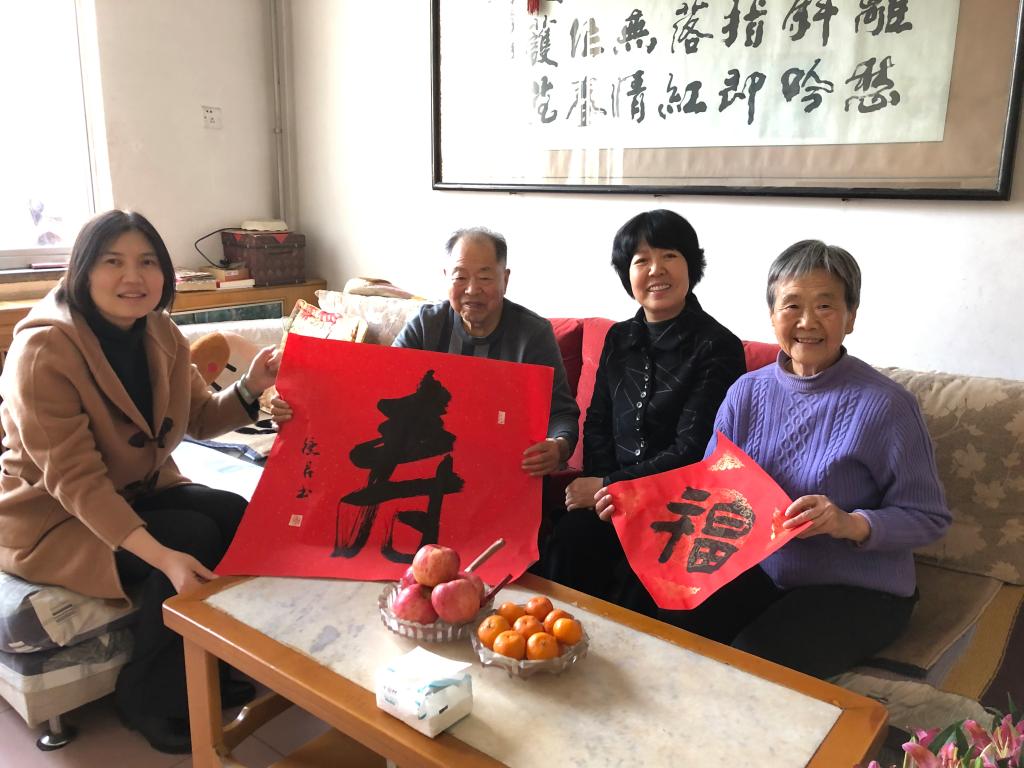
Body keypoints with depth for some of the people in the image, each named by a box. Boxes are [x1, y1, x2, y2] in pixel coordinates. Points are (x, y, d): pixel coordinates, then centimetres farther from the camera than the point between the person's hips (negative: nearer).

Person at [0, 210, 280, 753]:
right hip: (51, 516, -7)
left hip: (140, 489, 7)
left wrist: (249, 389, -18)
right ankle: (148, 697, -1)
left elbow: (200, 419, 4)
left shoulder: (160, 333, -3)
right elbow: (74, 480, -29)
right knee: (196, 538, -25)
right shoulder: (44, 351, -25)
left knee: (240, 519, -14)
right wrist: (162, 556, -39)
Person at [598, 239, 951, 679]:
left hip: (859, 590, -4)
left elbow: (929, 518, -9)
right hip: (761, 572, 4)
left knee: (755, 661, -27)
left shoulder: (885, 405, -13)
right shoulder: (747, 393, 2)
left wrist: (852, 525, -28)